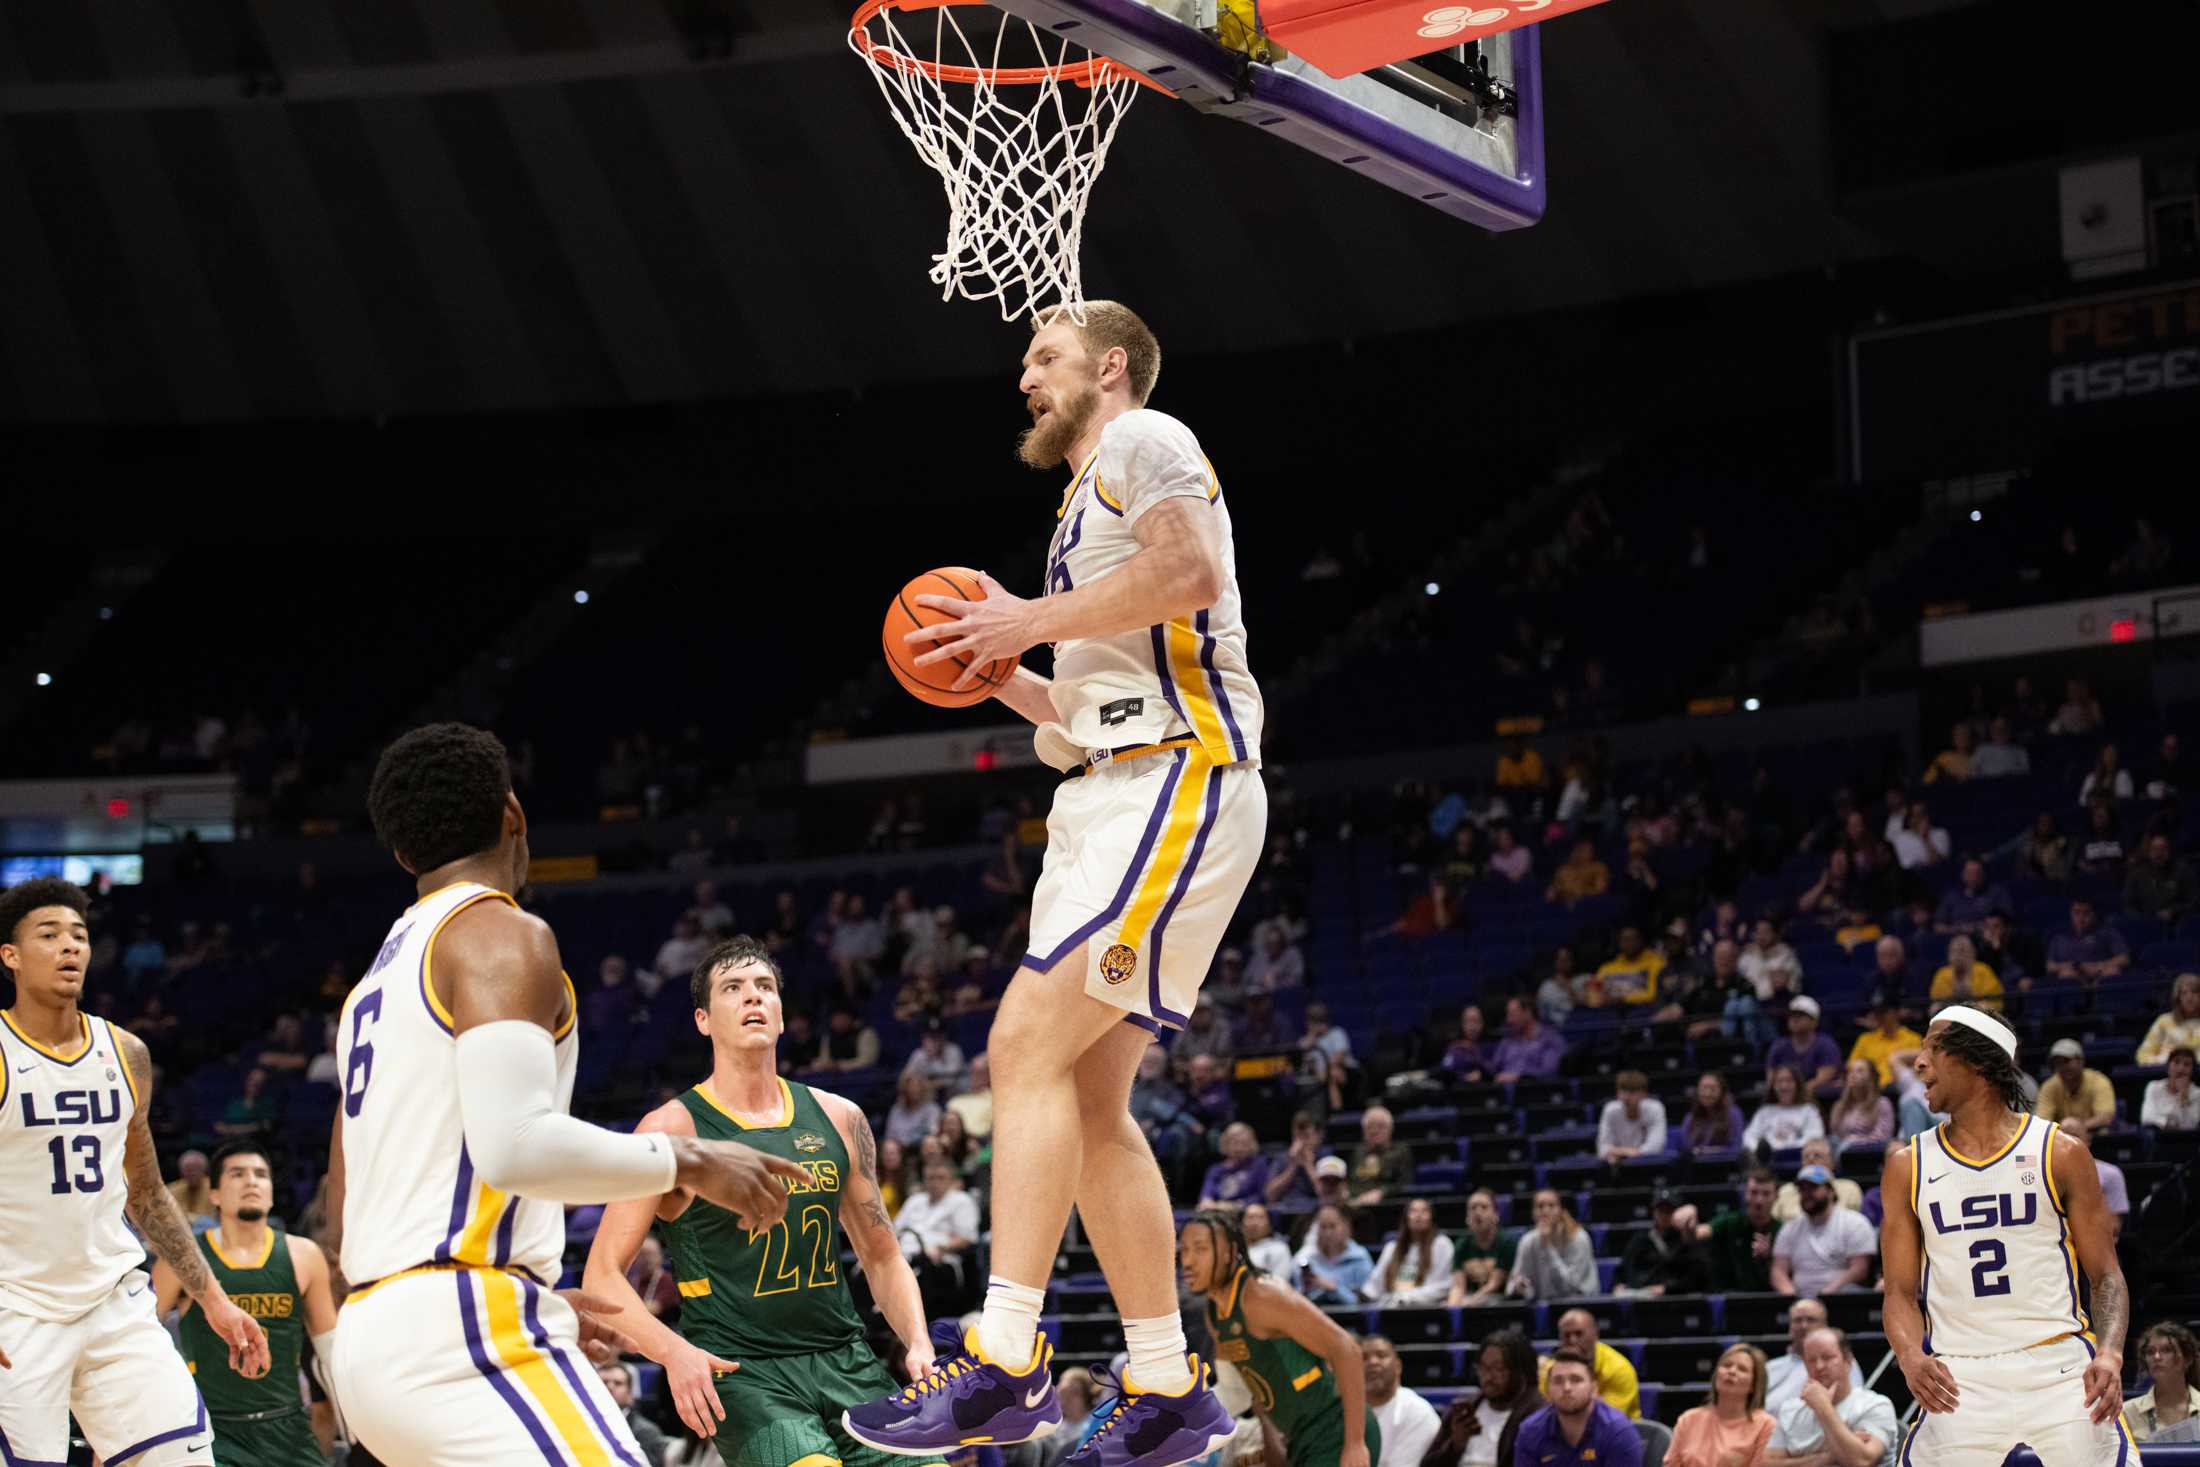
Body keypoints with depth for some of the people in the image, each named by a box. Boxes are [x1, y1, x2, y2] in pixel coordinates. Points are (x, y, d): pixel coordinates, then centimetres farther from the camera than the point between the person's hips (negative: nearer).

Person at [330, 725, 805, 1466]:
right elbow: (515, 1145, -21)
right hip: (460, 1333, -10)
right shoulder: (501, 934, -5)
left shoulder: (380, 978, 23)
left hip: (373, 1340, 10)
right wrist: (685, 1161, -8)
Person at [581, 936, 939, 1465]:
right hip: (738, 1371, -5)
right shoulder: (672, 1130, -4)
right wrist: (674, 1351, -22)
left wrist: (918, 1345, 1)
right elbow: (602, 1275, -6)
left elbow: (882, 1256, 19)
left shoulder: (838, 1119, 10)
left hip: (844, 1358, 5)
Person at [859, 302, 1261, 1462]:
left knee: (1029, 1045, -19)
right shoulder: (1089, 499, 29)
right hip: (1114, 800, 10)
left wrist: (1036, 621, -12)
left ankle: (1004, 1365, -23)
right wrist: (1005, 677, 16)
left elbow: (1192, 571, -20)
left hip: (1174, 788, -10)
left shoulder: (1144, 440, 0)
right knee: (1087, 1096, 5)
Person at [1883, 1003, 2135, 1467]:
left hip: (2060, 1367, -1)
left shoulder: (2061, 1152, 3)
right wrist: (1911, 1356, -14)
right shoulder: (1908, 1166, 8)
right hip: (1959, 1380, 1)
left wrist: (2110, 1354, -15)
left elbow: (2107, 1276, 3)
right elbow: (1901, 1289, 7)